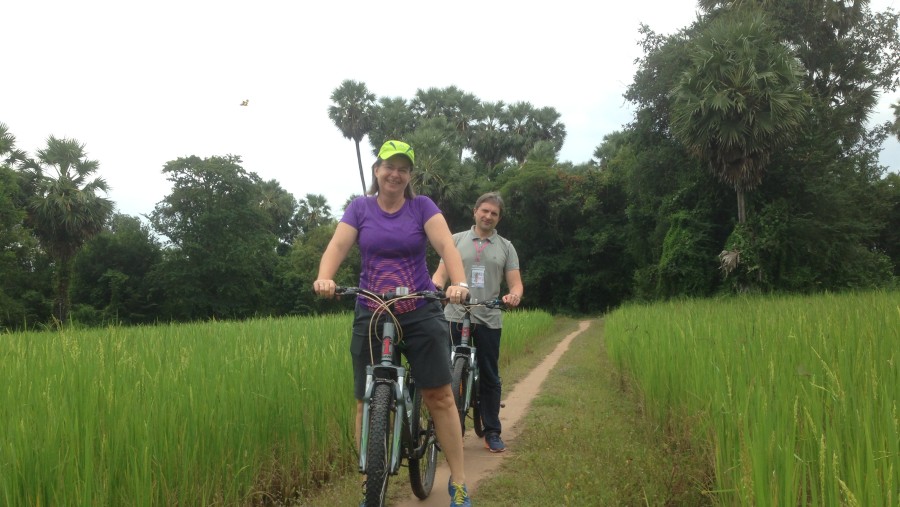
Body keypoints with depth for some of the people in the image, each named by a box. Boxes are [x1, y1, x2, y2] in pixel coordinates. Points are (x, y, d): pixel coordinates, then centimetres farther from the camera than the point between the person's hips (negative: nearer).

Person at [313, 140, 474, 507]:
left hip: (421, 313, -1)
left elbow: (446, 245, -12)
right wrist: (324, 278, -29)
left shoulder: (422, 206, 2)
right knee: (368, 403, 2)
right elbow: (337, 245, -8)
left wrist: (459, 283, -31)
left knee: (440, 395, -4)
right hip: (371, 315, 1)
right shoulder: (360, 208, 5)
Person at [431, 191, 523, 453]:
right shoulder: (456, 240, 10)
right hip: (455, 317, 0)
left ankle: (492, 432, 15)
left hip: (489, 320, 1)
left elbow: (515, 283, 5)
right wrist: (436, 285, -19)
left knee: (490, 377, 6)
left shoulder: (506, 247, 11)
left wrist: (514, 295, -18)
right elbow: (441, 273, 4)